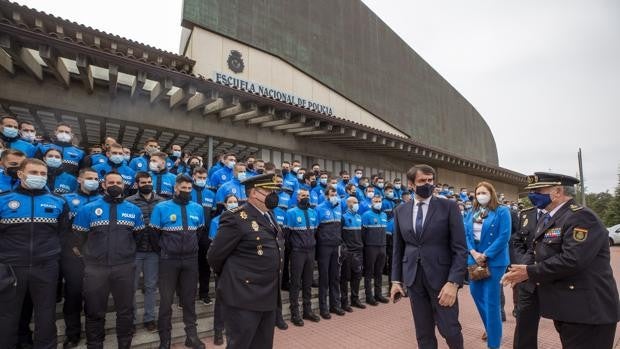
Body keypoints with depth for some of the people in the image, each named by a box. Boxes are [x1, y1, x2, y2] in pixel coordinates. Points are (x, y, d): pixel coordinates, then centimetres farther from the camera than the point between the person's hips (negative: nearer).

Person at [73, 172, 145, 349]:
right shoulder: (88, 209, -1)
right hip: (95, 269, -1)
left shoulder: (134, 210, 3)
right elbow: (78, 239, 5)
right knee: (95, 312, 13)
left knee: (125, 311, 12)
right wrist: (91, 257, 7)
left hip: (124, 268, 1)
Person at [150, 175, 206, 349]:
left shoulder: (198, 208, 2)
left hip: (191, 260, 2)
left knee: (189, 298, 13)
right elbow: (154, 233, 0)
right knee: (166, 300, 9)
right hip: (169, 260, -2)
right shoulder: (161, 208, -7)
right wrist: (165, 248, 2)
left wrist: (192, 246, 9)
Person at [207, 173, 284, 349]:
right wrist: (231, 276, 5)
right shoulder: (236, 218, -16)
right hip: (245, 297, -8)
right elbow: (215, 256, -11)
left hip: (269, 297, 8)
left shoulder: (269, 217, 10)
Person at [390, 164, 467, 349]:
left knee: (450, 329, 8)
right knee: (423, 333, 13)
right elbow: (398, 249, 9)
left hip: (441, 277, -2)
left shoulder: (449, 207, -5)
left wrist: (453, 282, -16)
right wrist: (396, 280, 6)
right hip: (413, 278, 3)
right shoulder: (400, 211, 4)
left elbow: (460, 249, -8)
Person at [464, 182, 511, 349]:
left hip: (493, 261, -5)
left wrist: (485, 256, -18)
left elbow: (504, 237, -14)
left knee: (491, 300, 0)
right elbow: (465, 235, 4)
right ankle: (490, 326, 40)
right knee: (476, 294, 15)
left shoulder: (502, 211, -7)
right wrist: (474, 253, -12)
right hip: (474, 260, 6)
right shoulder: (471, 213, 9)